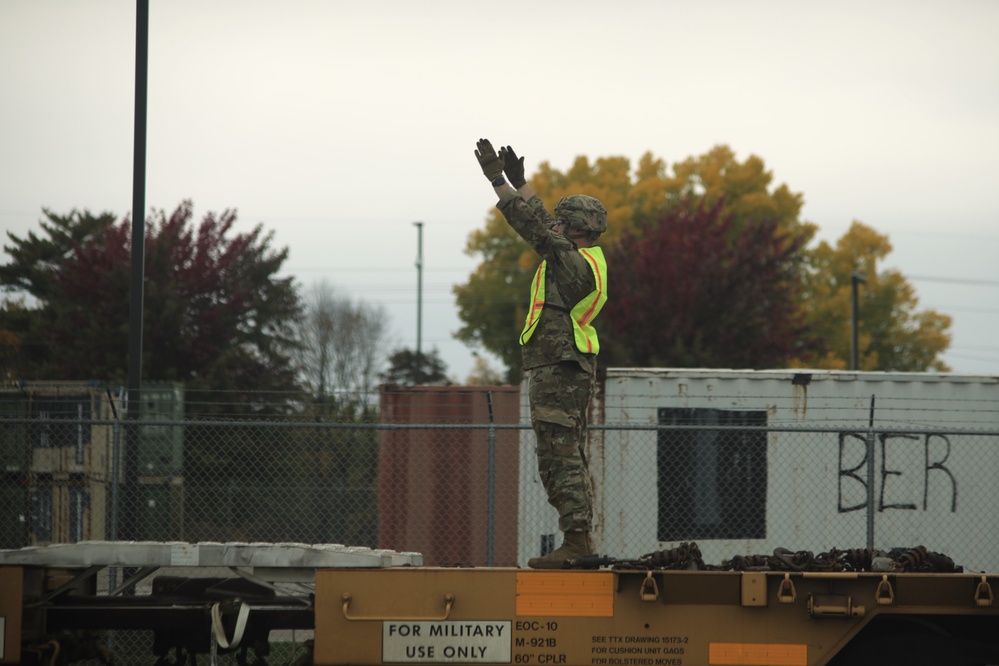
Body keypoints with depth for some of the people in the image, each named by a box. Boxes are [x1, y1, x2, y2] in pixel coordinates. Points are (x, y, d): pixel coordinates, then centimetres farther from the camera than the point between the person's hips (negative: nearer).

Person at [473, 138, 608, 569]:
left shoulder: (572, 262, -15)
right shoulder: (588, 258, 14)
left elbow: (533, 227, -19)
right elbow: (543, 225, 26)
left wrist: (497, 181, -16)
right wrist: (519, 181, 27)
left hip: (557, 371, -11)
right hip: (573, 371, 11)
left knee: (560, 461, -12)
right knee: (570, 460, 12)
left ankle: (575, 542, -15)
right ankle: (581, 541, 12)